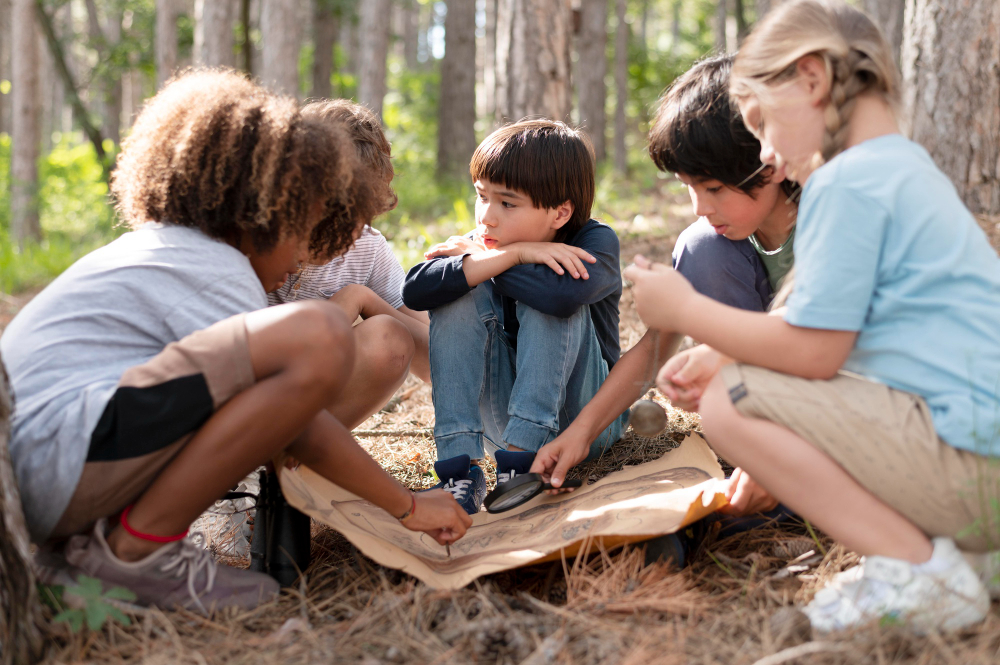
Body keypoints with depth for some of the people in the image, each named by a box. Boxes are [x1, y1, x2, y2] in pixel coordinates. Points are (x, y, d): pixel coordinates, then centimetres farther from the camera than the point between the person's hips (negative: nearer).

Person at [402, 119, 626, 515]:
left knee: (549, 303, -28)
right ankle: (460, 463, -27)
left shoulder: (596, 242, -15)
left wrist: (477, 257, -25)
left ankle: (521, 461, -30)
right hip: (501, 418, 4)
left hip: (585, 420, -4)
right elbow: (415, 292, -25)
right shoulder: (483, 242, -5)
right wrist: (511, 256, -31)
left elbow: (563, 294, -41)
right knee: (460, 295, -18)